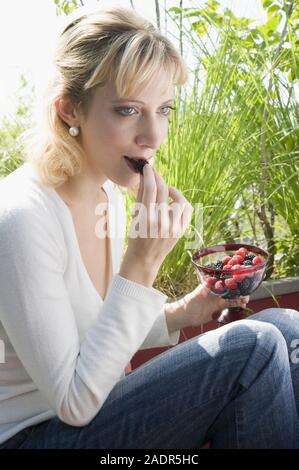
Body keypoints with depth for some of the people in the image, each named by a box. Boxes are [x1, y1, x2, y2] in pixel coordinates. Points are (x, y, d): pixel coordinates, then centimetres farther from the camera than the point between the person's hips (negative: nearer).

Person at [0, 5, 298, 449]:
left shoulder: (109, 194, 0)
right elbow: (74, 403, -23)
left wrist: (181, 314, -5)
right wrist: (141, 263, -29)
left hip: (92, 409, 8)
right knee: (252, 347, -22)